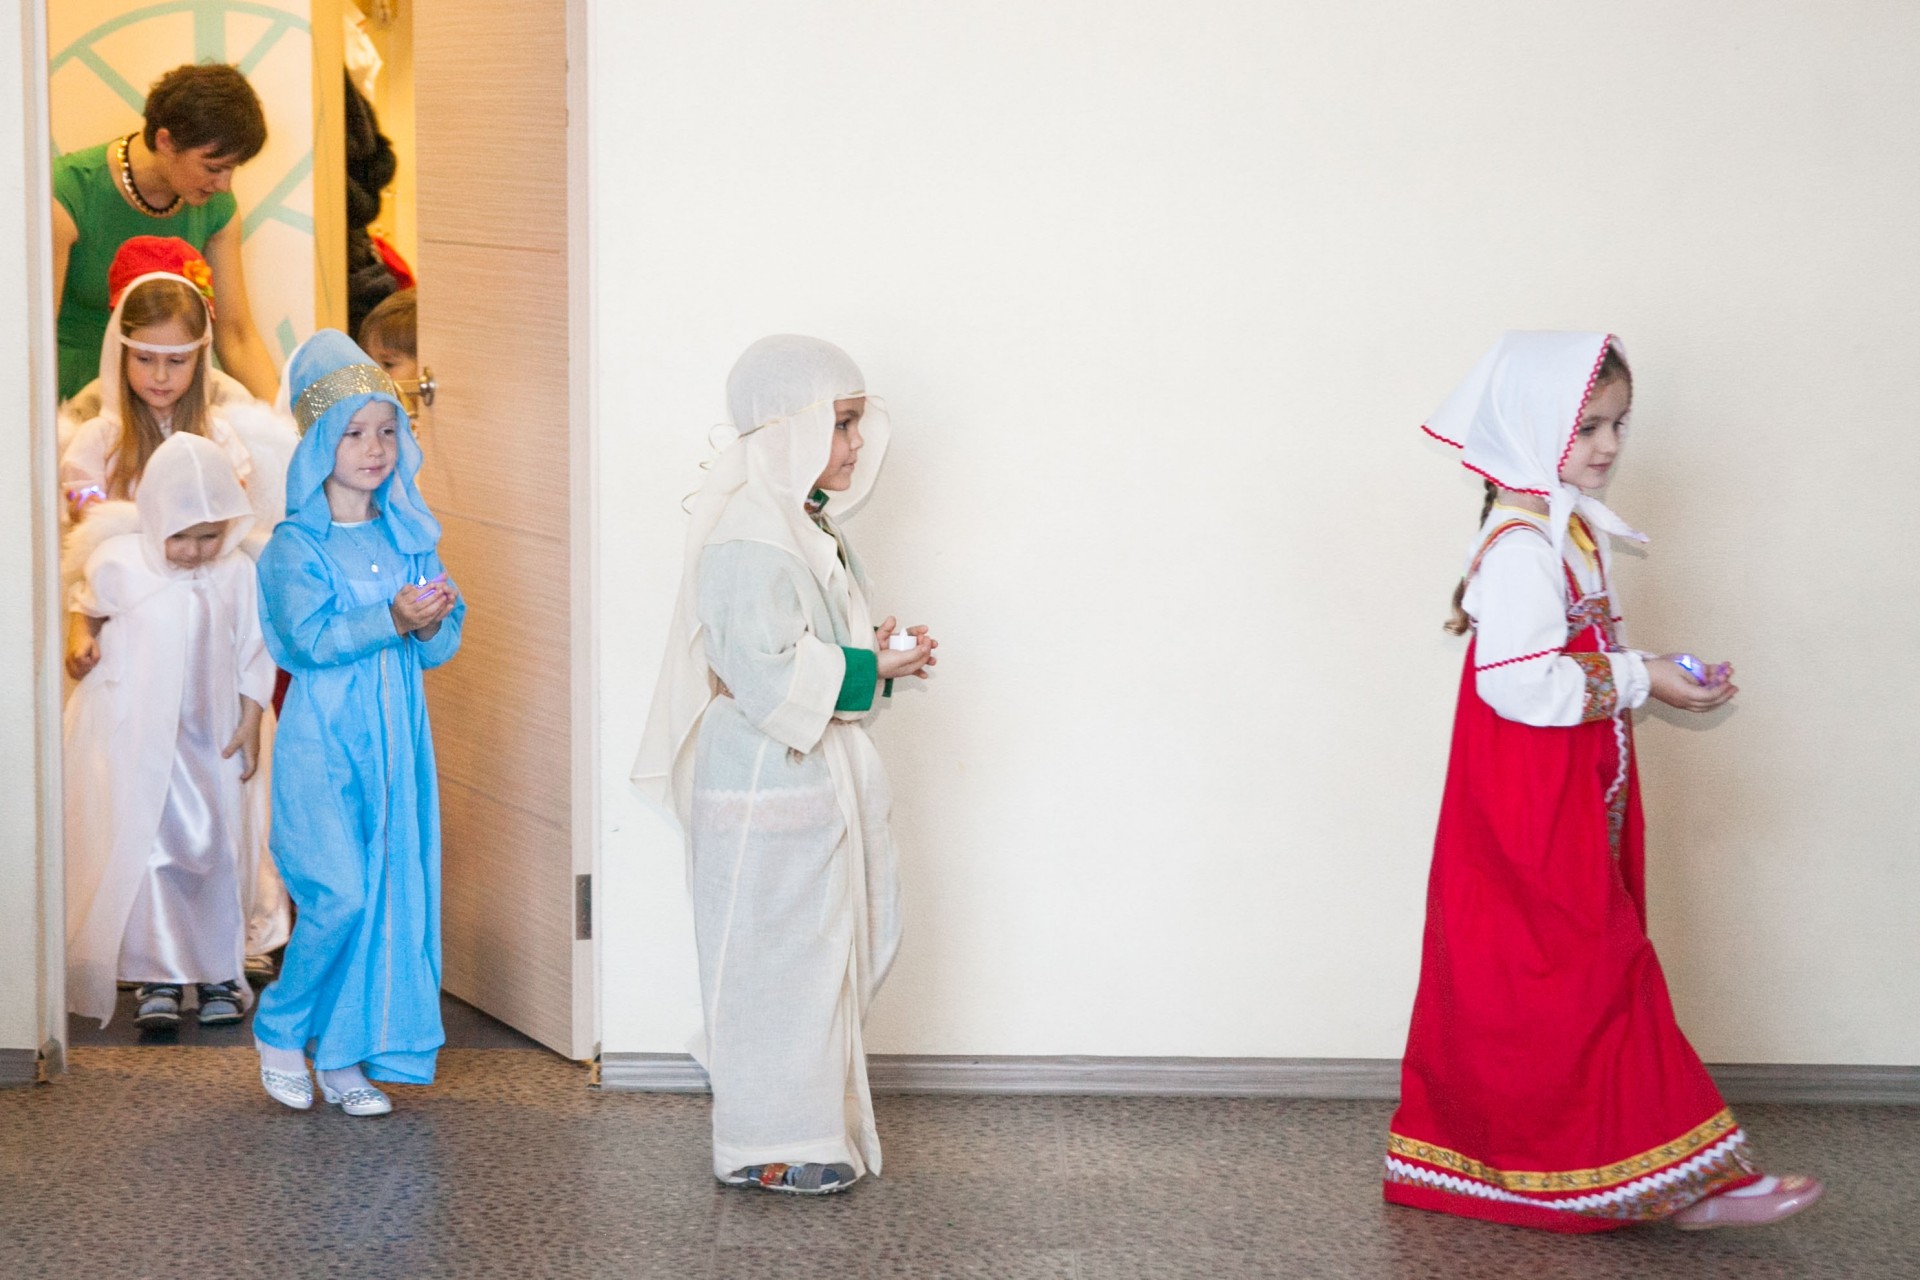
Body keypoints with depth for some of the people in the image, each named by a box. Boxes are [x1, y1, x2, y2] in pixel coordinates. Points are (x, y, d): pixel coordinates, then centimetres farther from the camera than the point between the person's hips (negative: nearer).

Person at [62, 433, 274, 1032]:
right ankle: (160, 978, -3)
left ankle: (219, 972, 18)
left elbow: (254, 656, 4)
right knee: (146, 850, -8)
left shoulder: (239, 574, -4)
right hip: (133, 735, -2)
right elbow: (92, 608, 15)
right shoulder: (118, 563, -9)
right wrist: (85, 644, 2)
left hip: (211, 740, 2)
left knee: (218, 851, 5)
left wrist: (250, 725, 3)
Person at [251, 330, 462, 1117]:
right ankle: (280, 1030, 9)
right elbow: (310, 637, -16)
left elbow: (444, 643, 8)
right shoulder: (295, 544, -5)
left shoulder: (409, 537, 10)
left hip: (397, 738, 5)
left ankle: (346, 1058, 13)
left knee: (392, 895, 2)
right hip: (323, 738, -5)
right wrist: (391, 620, -24)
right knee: (340, 895, -13)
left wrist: (434, 625, -13)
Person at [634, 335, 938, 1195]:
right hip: (766, 789, -10)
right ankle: (766, 1147, 10)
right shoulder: (747, 535, -20)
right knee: (775, 961, -1)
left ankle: (807, 1117, 27)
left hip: (820, 776, 10)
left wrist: (875, 653, 5)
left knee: (826, 953, 16)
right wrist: (869, 668, -17)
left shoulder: (805, 522, 12)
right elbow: (767, 674, -25)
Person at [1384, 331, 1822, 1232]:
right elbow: (1519, 681, -26)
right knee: (1590, 978, -7)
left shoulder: (1565, 530, 14)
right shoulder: (1522, 545, -19)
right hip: (1535, 811, -11)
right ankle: (1668, 1178, -6)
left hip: (1573, 802, 11)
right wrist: (1637, 680, -19)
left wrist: (1658, 674, 4)